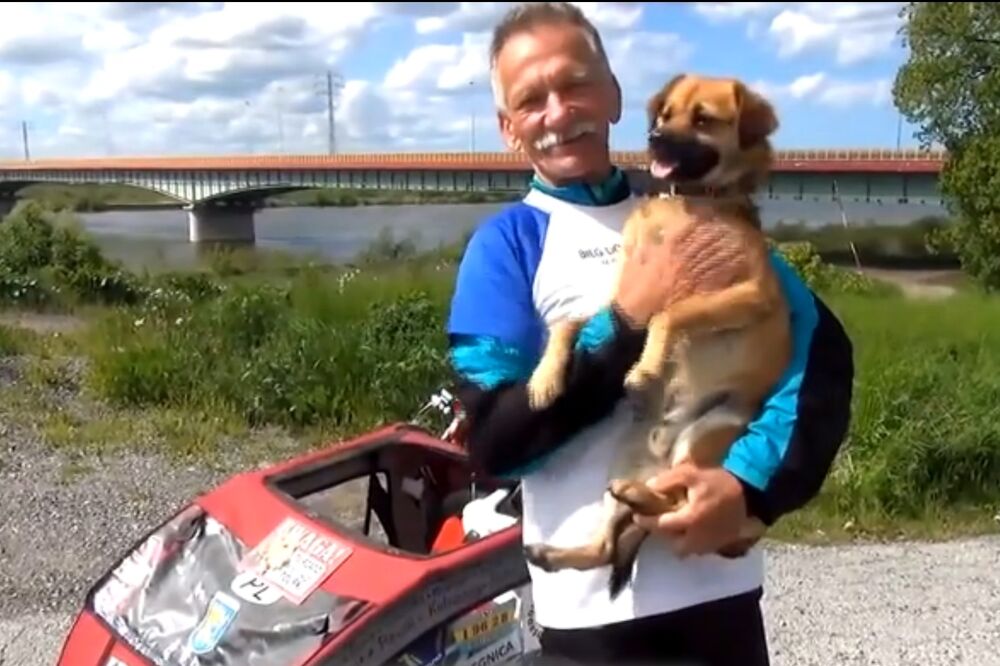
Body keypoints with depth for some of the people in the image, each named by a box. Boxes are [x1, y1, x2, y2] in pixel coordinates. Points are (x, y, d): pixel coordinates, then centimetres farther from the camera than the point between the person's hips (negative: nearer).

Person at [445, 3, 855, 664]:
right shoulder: (506, 243, -3)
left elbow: (821, 346, -3)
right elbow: (494, 440, -11)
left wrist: (751, 481, -17)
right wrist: (627, 323, -15)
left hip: (722, 578, 3)